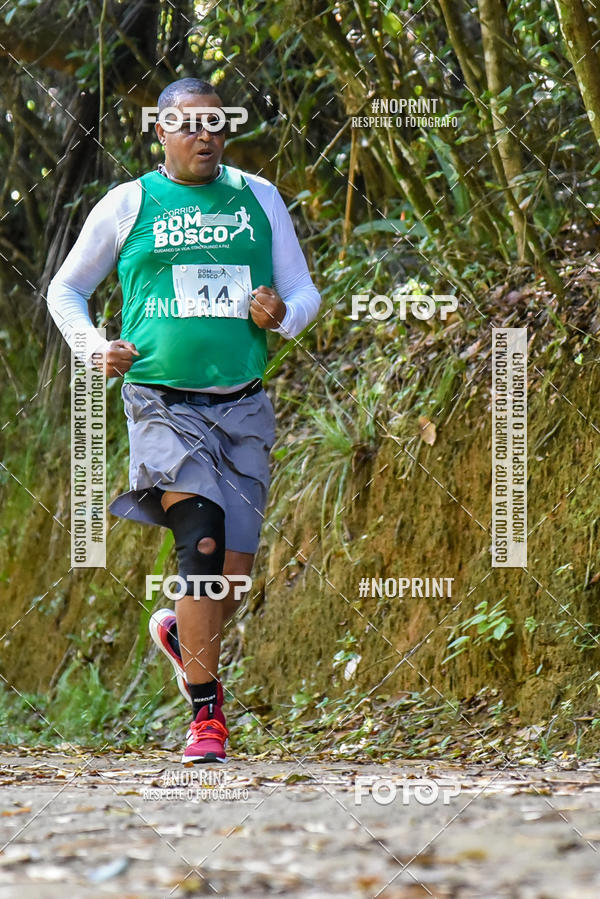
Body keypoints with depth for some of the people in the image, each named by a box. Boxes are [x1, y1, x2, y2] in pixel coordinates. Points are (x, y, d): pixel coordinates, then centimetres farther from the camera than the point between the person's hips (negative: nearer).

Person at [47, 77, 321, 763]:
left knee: (236, 567, 3)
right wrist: (95, 350, -3)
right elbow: (65, 291, 15)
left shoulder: (258, 198, 11)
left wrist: (283, 315, -7)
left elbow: (305, 293, 16)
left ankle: (180, 632, 38)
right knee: (202, 544, -20)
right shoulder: (128, 205, 4)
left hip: (242, 406, 3)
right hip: (164, 405, -3)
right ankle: (206, 716, -14)